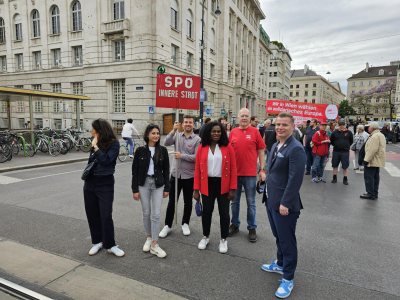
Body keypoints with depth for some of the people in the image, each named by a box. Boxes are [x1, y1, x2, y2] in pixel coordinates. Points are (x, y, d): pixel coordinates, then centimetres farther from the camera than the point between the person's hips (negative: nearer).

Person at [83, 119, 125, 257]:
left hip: (105, 184, -6)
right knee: (92, 215, 12)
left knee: (106, 216, -3)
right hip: (90, 183, 6)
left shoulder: (113, 144, -11)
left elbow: (106, 161, -22)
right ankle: (97, 242, 28)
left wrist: (96, 147, -18)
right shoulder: (95, 143, 4)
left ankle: (110, 245, 12)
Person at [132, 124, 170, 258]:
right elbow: (135, 171, -2)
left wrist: (167, 188, 1)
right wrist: (135, 189, -4)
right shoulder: (140, 150, -4)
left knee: (156, 214, -2)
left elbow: (166, 170, 3)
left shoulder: (163, 150, -1)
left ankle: (154, 244, 7)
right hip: (144, 184, 0)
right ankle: (149, 238, 30)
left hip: (158, 184, 0)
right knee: (146, 213, 10)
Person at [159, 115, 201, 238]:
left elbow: (197, 157, -14)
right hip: (175, 174, 2)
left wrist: (182, 156, -16)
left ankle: (185, 224, 31)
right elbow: (166, 143, -12)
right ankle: (168, 225, 23)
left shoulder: (197, 139, -6)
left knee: (187, 202, 13)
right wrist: (174, 130, -21)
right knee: (171, 201, 9)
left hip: (189, 176, -2)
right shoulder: (177, 135, 3)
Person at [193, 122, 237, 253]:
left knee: (224, 212, 8)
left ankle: (223, 239, 28)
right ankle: (205, 237, 35)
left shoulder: (228, 148, -5)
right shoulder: (201, 148, -1)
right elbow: (197, 170, 0)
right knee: (206, 211, 13)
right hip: (207, 184, 1)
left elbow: (233, 169, -4)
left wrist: (232, 188, -8)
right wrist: (196, 189, -2)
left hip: (223, 185, -1)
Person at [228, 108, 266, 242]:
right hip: (234, 172, 3)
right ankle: (234, 225, 30)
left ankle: (252, 228, 22)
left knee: (251, 203, 8)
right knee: (235, 201, 14)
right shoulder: (233, 132, 4)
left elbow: (261, 151, 0)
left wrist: (262, 169, -4)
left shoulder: (255, 131, -2)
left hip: (250, 173, -2)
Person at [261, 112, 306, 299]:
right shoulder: (275, 146, 10)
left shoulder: (296, 149, -18)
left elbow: (295, 179, -22)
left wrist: (285, 203, -21)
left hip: (284, 204, -8)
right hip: (271, 200, 8)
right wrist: (268, 195, 16)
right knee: (278, 236, 24)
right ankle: (280, 264, 44)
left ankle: (288, 278, 23)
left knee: (287, 240, 6)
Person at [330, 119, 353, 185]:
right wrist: (336, 145, 5)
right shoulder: (335, 132, 0)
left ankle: (345, 179, 16)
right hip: (336, 151, 2)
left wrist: (346, 146, 6)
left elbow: (351, 141, 10)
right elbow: (331, 140, 11)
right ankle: (334, 178, 23)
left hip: (345, 152, -1)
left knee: (345, 166, 4)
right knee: (335, 165, 10)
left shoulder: (349, 132, -1)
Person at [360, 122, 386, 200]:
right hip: (377, 161, 11)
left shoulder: (375, 136, -20)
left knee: (368, 177, -5)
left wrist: (367, 160, -23)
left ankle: (370, 194, -1)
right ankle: (374, 194, 21)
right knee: (375, 177, 14)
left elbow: (372, 150, -26)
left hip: (372, 161, -11)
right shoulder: (381, 135, 16)